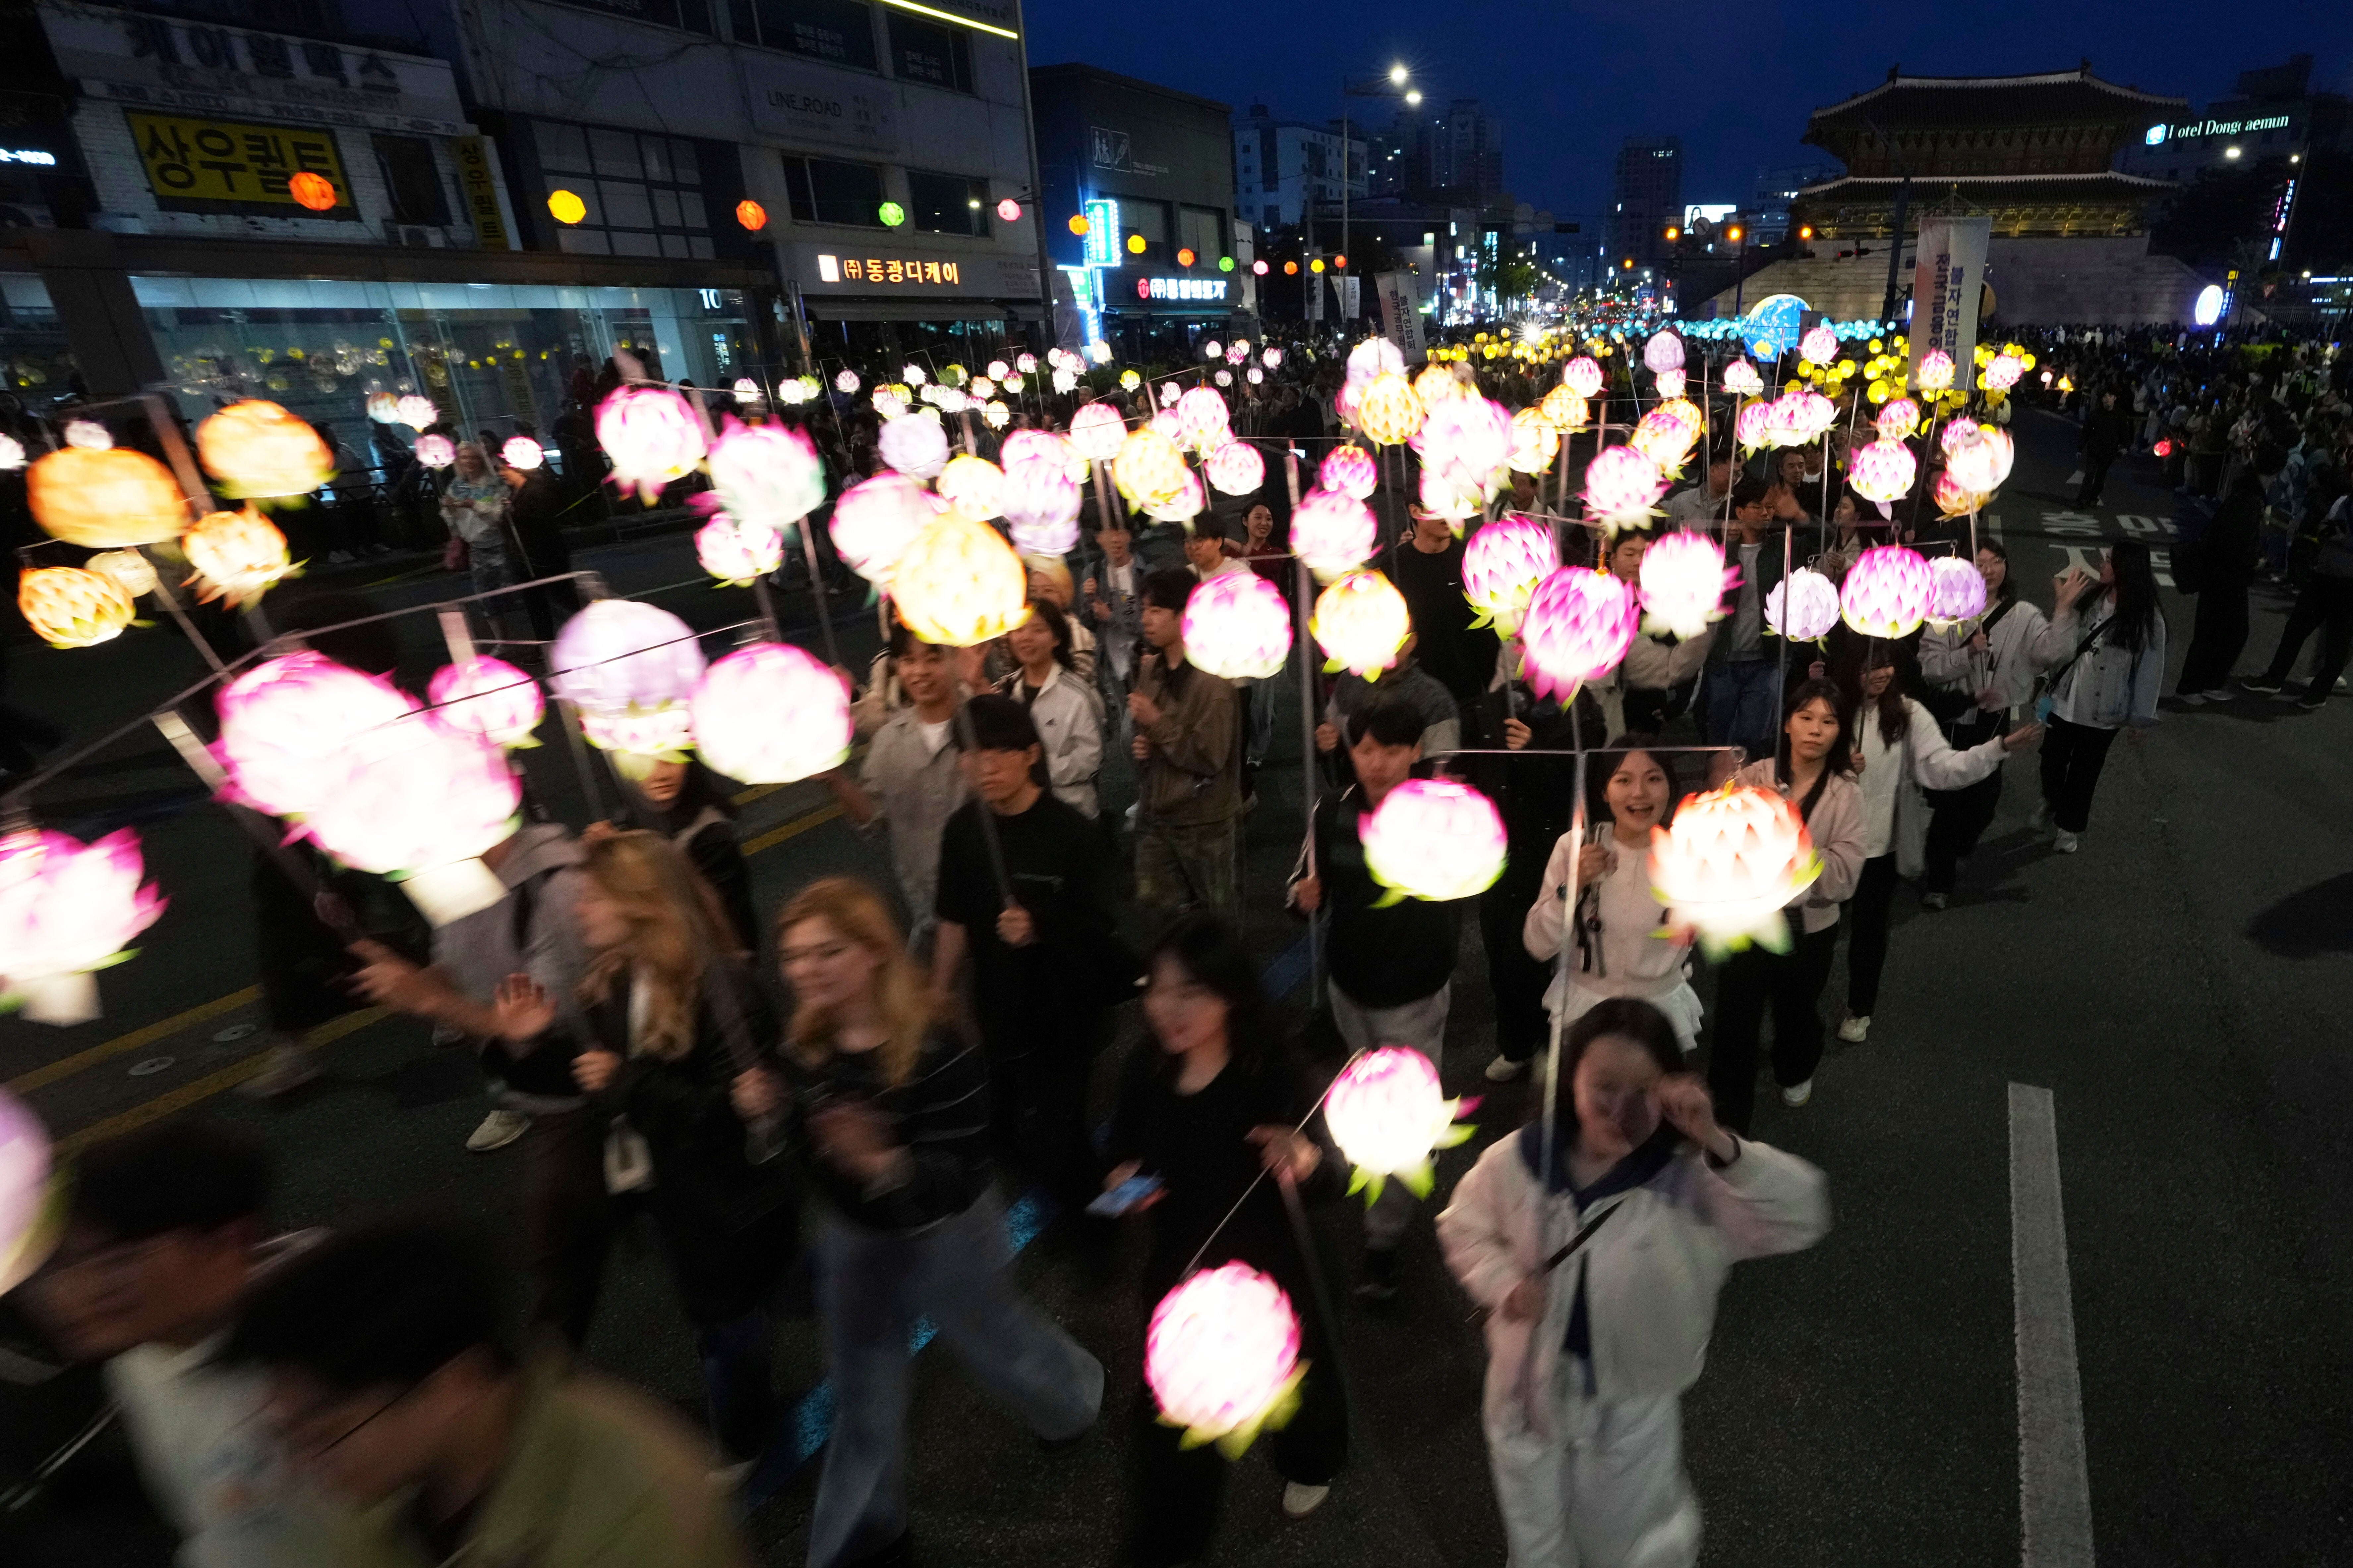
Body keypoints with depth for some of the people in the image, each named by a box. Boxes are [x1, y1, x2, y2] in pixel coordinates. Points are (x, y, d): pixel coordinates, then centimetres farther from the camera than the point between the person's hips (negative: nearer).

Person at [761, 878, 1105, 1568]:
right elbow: (804, 1140, 3)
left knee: (991, 1340, 23)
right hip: (850, 1236, 5)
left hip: (942, 1237, -5)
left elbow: (961, 1172, -31)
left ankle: (1080, 1396, 58)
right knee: (862, 1388, 22)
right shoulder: (806, 1042, -13)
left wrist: (881, 1161, -48)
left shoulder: (936, 1048, -34)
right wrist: (767, 1111, -18)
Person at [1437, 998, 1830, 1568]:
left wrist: (1720, 1144, -48)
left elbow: (1804, 1217, -37)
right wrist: (1505, 1284, -20)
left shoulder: (1690, 1179, -25)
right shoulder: (1515, 1161, -20)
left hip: (1632, 1404, -1)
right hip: (1531, 1391, 2)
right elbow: (1464, 1227, -3)